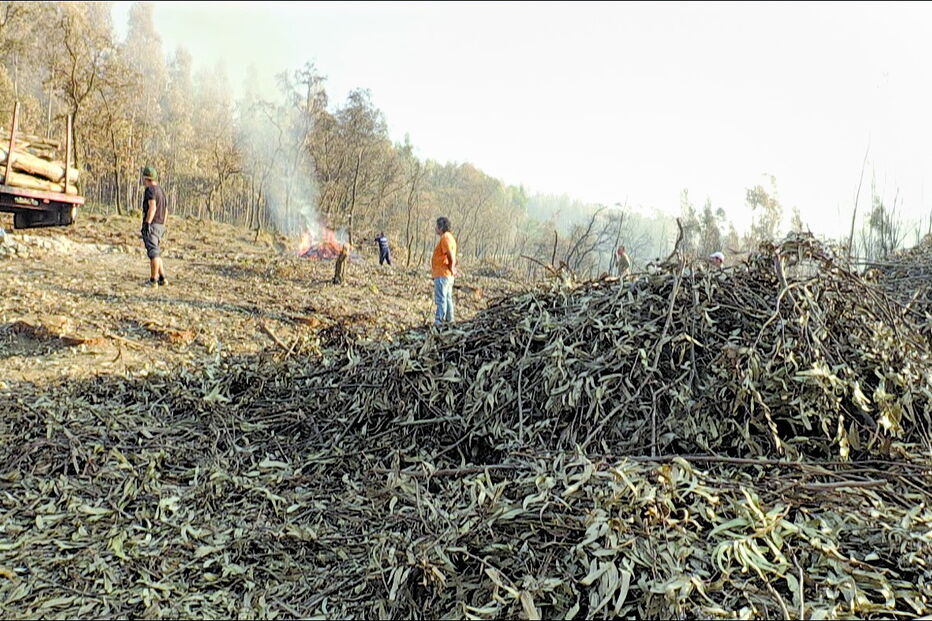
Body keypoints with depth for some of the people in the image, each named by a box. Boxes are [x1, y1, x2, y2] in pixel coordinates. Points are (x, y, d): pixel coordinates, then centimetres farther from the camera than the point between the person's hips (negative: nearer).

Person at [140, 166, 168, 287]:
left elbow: (152, 207, -22)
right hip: (160, 226, 9)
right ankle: (162, 278, 13)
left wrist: (147, 224, -23)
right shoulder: (160, 190, 19)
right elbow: (166, 210, 22)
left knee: (153, 253, -8)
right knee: (156, 253, 15)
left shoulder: (150, 190, -10)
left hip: (151, 225, -9)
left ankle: (153, 281, -6)